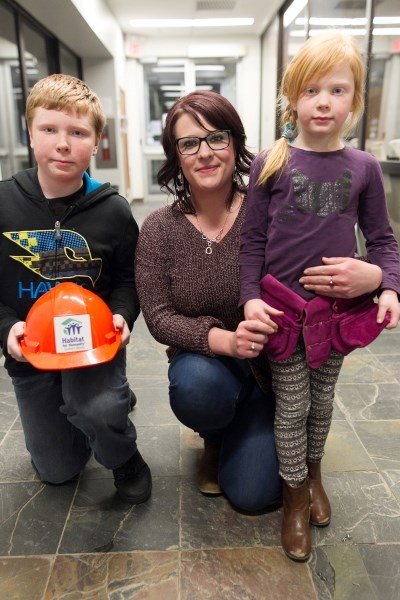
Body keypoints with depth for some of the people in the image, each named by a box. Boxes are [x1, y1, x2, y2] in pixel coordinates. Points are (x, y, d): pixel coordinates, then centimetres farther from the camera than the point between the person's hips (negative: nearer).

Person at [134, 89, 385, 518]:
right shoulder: (159, 229, -11)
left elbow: (334, 268, -11)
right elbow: (158, 317, -13)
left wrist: (372, 276, -37)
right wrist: (224, 340, -32)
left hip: (269, 363, 0)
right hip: (201, 358, 1)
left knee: (253, 494, -5)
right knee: (197, 388, -35)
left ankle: (242, 434, 32)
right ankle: (213, 439, 6)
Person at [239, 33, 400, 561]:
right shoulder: (271, 163, -4)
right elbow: (252, 238, -3)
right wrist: (249, 297, -12)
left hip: (340, 307, 2)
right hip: (283, 305, -2)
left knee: (322, 398, 19)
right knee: (292, 405, 8)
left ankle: (313, 473, 45)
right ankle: (296, 494, 31)